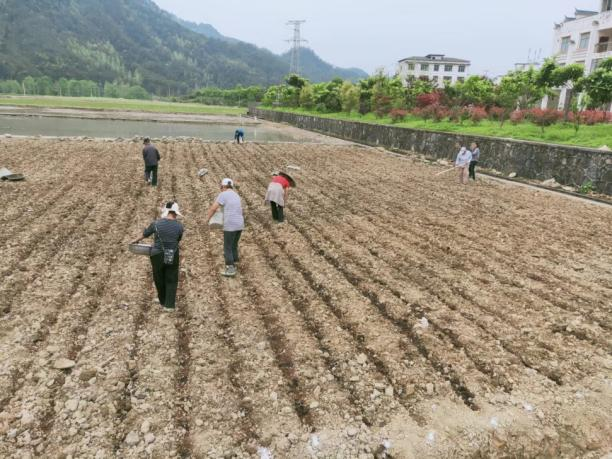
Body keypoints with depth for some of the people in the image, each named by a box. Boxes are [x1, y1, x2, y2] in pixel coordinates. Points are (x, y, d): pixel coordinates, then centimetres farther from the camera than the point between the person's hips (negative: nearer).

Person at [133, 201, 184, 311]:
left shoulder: (156, 224, -8)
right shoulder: (179, 226, -6)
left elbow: (145, 233, 9)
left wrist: (137, 240, 29)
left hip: (158, 255, 0)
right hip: (173, 256, 0)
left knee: (159, 280, 19)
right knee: (171, 280, 12)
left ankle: (163, 302, 33)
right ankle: (169, 305, 8)